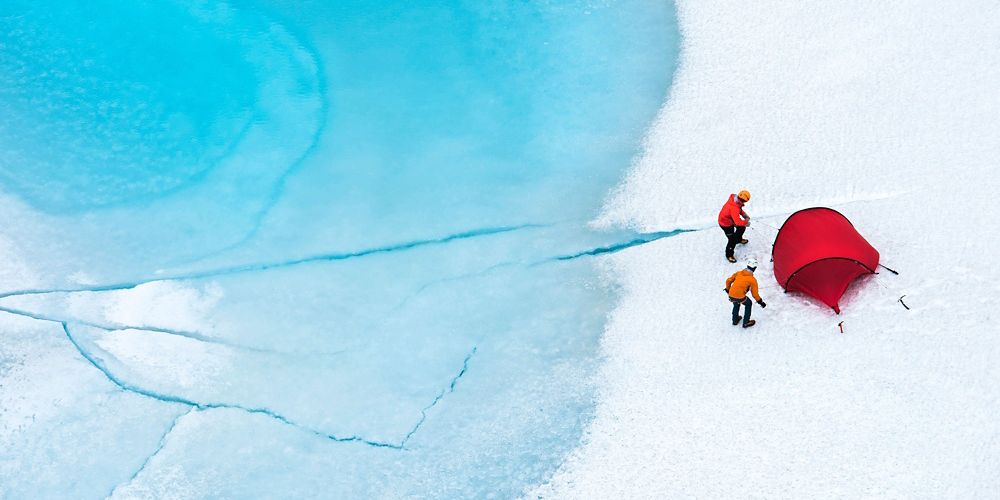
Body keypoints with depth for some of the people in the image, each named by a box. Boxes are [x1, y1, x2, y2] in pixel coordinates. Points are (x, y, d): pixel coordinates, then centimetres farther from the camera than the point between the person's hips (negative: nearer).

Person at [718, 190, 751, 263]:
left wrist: (743, 214, -4)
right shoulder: (734, 208, -42)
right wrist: (746, 222, -21)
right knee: (732, 240, -2)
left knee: (742, 228, 27)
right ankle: (729, 255, 21)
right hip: (726, 224, -9)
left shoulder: (734, 198, -15)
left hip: (731, 219, 9)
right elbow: (738, 222, -40)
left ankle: (739, 239, 57)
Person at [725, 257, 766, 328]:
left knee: (736, 304, 36)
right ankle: (746, 323, 30)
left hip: (731, 295, 5)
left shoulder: (738, 273, 9)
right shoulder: (752, 279, -2)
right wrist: (760, 302, 17)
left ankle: (735, 320, 52)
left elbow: (728, 281, 16)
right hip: (740, 297, -5)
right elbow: (755, 293, 2)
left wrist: (728, 289, 35)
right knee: (748, 304, 26)